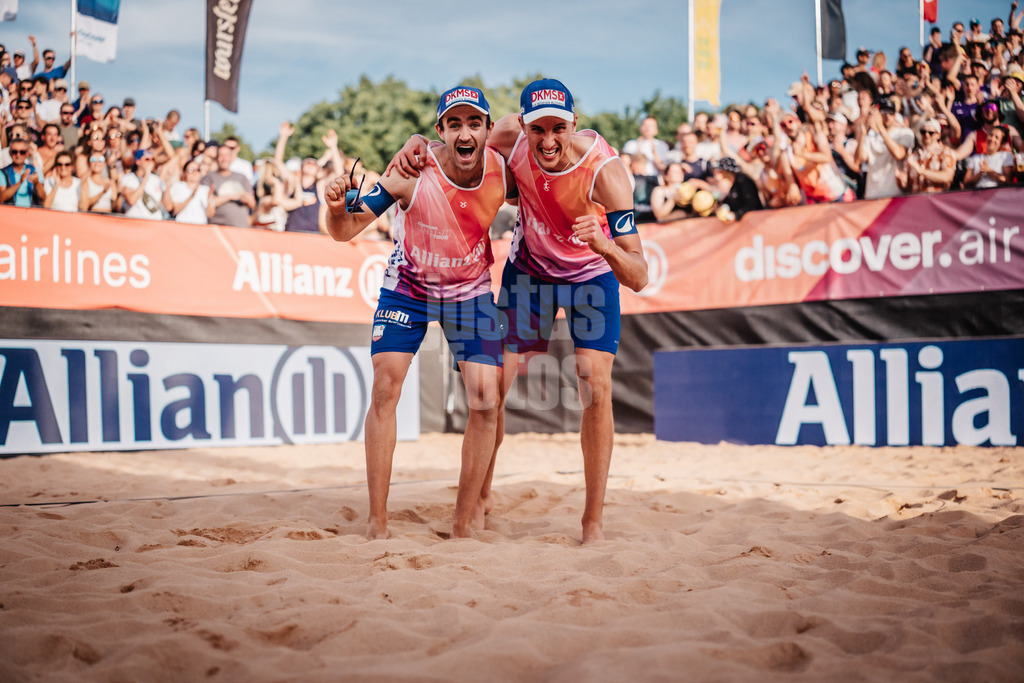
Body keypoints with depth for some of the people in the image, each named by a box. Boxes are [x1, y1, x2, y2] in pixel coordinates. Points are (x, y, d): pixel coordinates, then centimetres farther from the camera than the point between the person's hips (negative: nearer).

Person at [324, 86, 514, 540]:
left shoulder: (503, 172, -18)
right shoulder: (413, 172, -27)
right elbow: (346, 230, -24)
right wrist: (337, 207, -42)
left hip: (471, 290, 2)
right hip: (408, 286, -2)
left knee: (486, 402, -9)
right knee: (384, 390, -13)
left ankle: (464, 521, 7)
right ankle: (377, 520, -3)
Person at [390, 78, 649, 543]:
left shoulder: (605, 172, -35)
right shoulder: (512, 137, -26)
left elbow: (639, 279, -37)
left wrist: (607, 245, -58)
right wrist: (418, 142, -24)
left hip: (592, 274, -3)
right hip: (528, 268, 3)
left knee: (595, 390, -14)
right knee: (492, 387, 2)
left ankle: (594, 521, 0)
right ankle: (481, 493, 26)